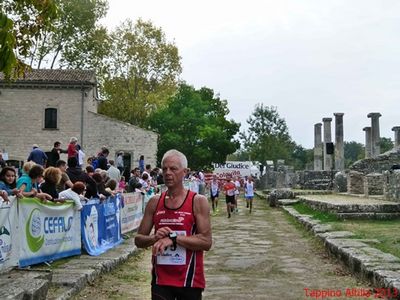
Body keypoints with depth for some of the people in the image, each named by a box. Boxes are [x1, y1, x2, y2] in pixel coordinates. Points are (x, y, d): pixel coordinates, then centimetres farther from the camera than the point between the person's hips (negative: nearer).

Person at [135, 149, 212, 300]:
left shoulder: (198, 201, -7)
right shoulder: (154, 202, 3)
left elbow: (206, 242, -15)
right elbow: (139, 240, 7)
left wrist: (173, 238, -22)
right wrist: (154, 238, -14)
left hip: (189, 280, -2)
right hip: (160, 280, 2)